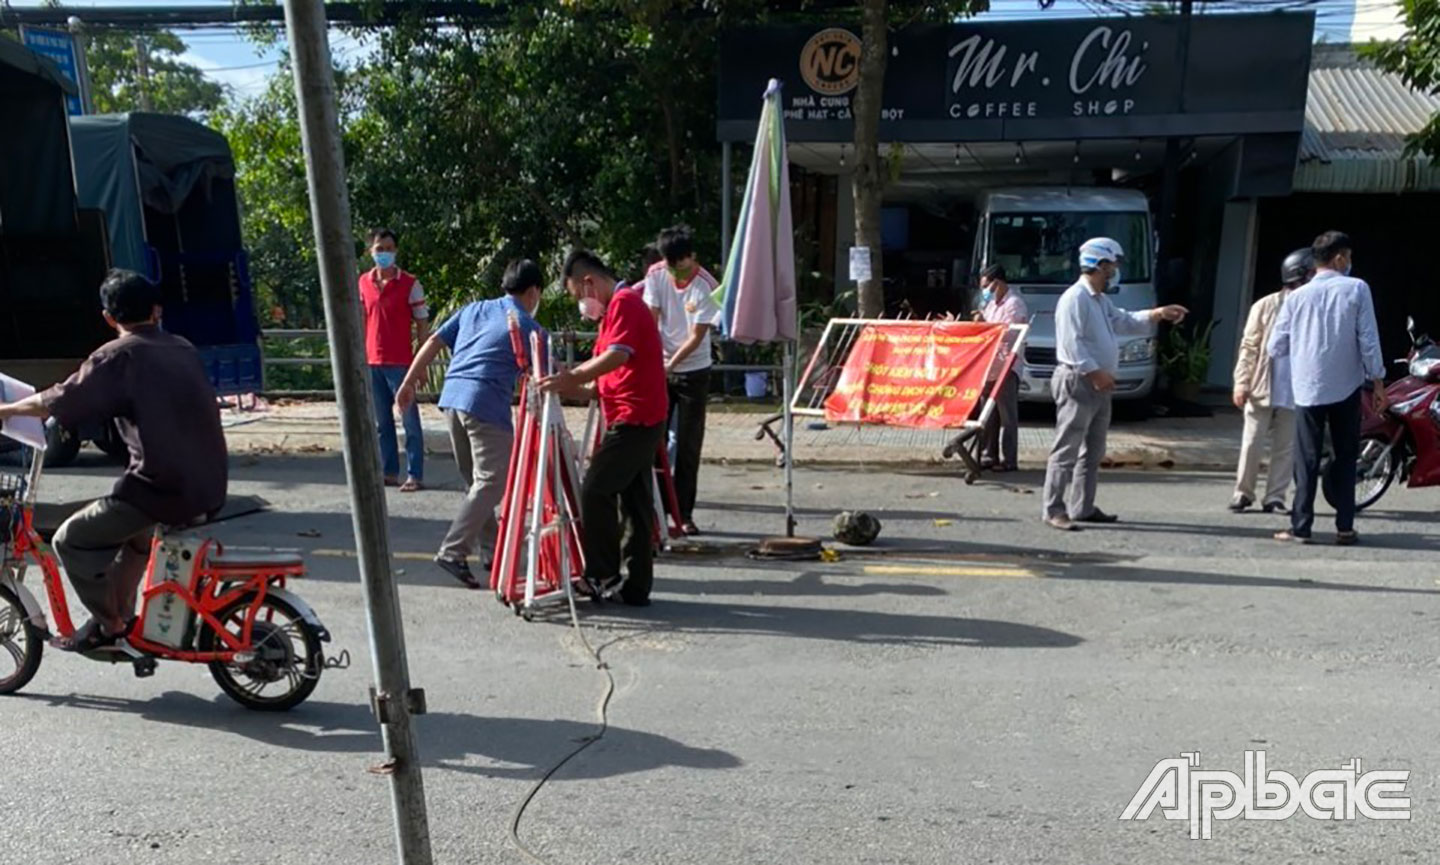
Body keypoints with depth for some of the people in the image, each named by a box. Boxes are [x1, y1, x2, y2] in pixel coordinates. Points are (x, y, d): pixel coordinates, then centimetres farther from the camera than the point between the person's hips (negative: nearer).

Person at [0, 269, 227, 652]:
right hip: (209, 488, 8)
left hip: (163, 488, -8)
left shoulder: (119, 356, -5)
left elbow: (60, 403, -7)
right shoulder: (184, 350, 15)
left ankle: (109, 625, 16)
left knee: (71, 539, 9)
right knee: (135, 529, 34)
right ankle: (121, 615, 40)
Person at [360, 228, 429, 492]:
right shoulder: (363, 282, 8)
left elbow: (422, 324, -4)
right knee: (381, 422, 11)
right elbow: (361, 321, 15)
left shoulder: (410, 284, -5)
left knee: (410, 420, -1)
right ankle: (390, 472, 20)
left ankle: (415, 475, 4)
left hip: (401, 363, -5)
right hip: (372, 363, 5)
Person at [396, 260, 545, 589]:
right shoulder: (530, 329, 5)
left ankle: (490, 550, 24)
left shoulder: (474, 309, 20)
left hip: (452, 396, 7)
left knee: (475, 480, 17)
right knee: (492, 481, -3)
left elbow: (433, 343, 14)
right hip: (487, 404, -7)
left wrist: (408, 383, 17)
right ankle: (453, 552, -12)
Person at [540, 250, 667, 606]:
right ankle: (637, 586, 12)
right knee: (636, 501, 9)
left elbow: (618, 356, -25)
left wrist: (572, 377, -23)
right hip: (642, 419, 10)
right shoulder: (620, 306, 24)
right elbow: (609, 379, 24)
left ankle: (604, 576, -1)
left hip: (632, 419, -10)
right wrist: (572, 387, 14)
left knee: (595, 491, -8)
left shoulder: (624, 302, -8)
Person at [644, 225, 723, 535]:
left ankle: (684, 514, 10)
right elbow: (651, 319, -6)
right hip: (658, 368, 3)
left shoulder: (707, 287, -14)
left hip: (693, 372, -3)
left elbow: (697, 336, -16)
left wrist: (671, 363, -27)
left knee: (688, 445, 0)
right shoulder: (656, 274, -3)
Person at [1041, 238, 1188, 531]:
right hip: (1077, 382, -11)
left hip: (1098, 385, 11)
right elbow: (1072, 343, -21)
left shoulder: (1101, 301, 21)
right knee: (1067, 450, -10)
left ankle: (1083, 507, 20)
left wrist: (1158, 314, 16)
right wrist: (1095, 372, -23)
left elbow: (1126, 323, 27)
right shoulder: (1075, 298, -12)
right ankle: (1054, 510, -8)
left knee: (1093, 451, 13)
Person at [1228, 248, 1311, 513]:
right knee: (1252, 443, 3)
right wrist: (1241, 382, -10)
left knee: (1286, 447, 6)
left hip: (1295, 392, 2)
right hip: (1262, 389, -2)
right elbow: (1249, 347, -3)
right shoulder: (1266, 306, -2)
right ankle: (1243, 492, 15)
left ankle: (1274, 497, 14)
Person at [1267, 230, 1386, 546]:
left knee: (1307, 460, 5)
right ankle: (1345, 527, 11)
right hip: (1346, 388, -1)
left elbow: (1276, 348, 2)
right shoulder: (1356, 289, -4)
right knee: (1345, 457, 10)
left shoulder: (1297, 296, 0)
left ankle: (1301, 526, 2)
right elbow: (1368, 341, -7)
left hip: (1308, 389, 1)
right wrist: (1378, 382, 1)